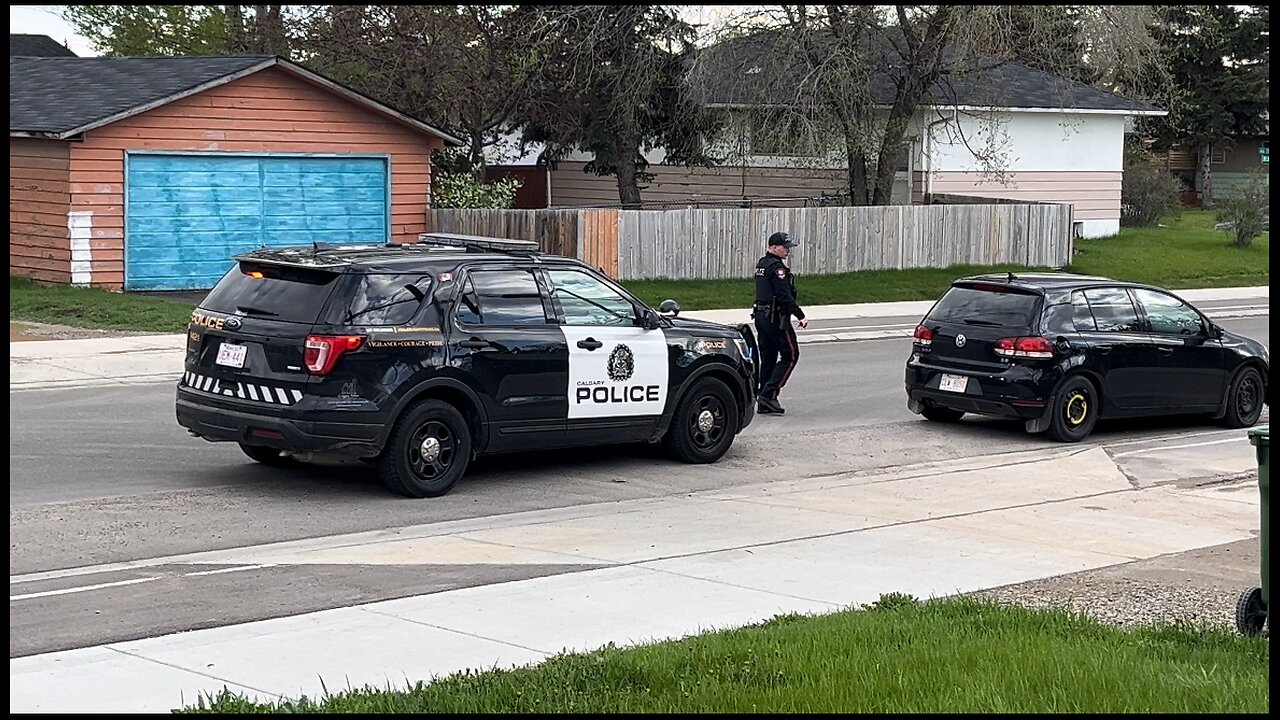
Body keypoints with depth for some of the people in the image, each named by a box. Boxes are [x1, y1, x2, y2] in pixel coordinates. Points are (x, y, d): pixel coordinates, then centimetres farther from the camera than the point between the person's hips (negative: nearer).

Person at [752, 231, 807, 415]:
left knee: (768, 358, 11)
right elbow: (785, 296, -21)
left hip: (761, 316, 10)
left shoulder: (762, 264, 16)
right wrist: (800, 316, -20)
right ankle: (769, 394, -11)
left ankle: (764, 403, 11)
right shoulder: (777, 267, -15)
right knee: (790, 355, -3)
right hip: (776, 318, -10)